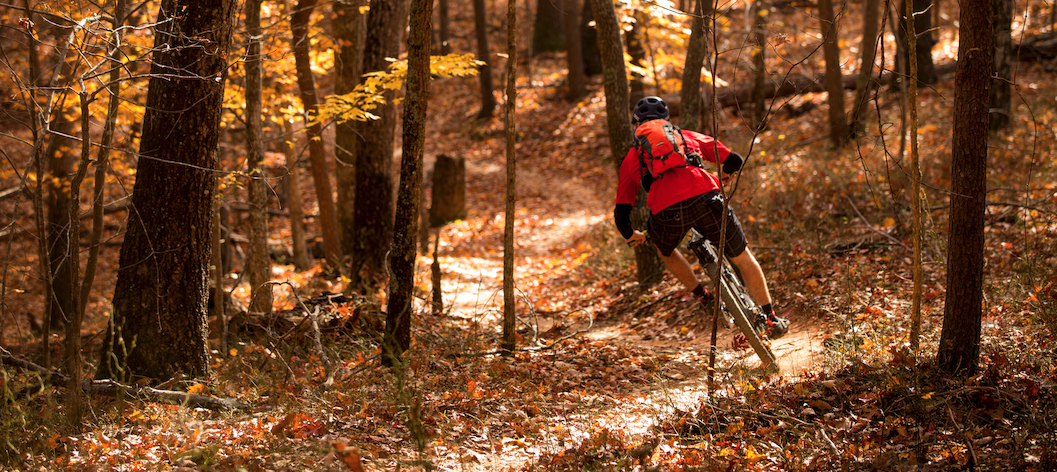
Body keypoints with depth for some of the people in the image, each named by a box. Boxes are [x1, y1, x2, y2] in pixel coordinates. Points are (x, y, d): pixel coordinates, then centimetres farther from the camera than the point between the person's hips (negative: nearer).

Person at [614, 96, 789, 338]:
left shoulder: (631, 159, 30)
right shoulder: (689, 137, 33)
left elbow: (621, 214, 25)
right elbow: (735, 161, 35)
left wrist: (631, 236, 47)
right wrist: (721, 178, 58)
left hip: (666, 212, 0)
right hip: (705, 199, 0)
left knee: (665, 250, 36)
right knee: (742, 257, 21)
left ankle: (703, 297, 30)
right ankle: (770, 319, 22)